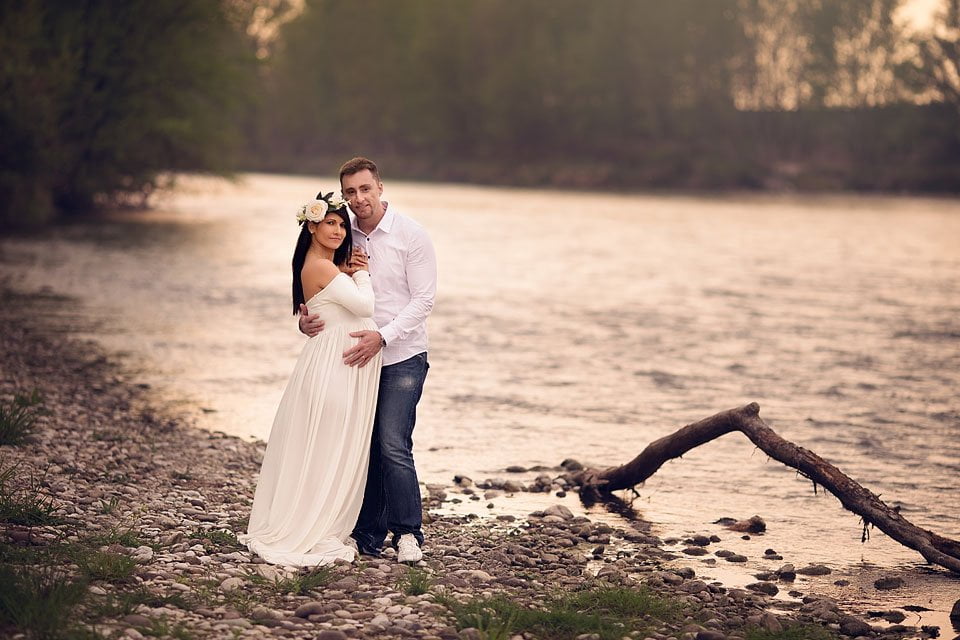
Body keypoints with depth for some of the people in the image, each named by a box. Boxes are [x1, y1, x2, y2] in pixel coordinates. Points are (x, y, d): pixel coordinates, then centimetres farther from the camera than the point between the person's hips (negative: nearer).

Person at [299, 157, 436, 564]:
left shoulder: (411, 235, -7)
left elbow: (424, 298, -9)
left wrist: (382, 336, -20)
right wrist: (305, 319, -8)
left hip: (402, 357, -4)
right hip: (356, 357, 5)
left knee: (393, 445, -15)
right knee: (362, 448, 5)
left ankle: (407, 535, -6)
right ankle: (368, 539, 13)